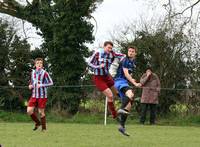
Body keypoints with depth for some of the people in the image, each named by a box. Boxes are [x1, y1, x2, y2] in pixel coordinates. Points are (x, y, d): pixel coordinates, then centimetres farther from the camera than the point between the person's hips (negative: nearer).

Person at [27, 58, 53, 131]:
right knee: (29, 111, -5)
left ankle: (44, 128, 15)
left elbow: (51, 83, -8)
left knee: (41, 112, -1)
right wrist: (30, 85, 4)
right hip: (34, 95, 5)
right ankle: (37, 122, 19)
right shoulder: (33, 72, 9)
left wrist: (41, 85, -19)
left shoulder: (44, 73, -8)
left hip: (42, 96, -5)